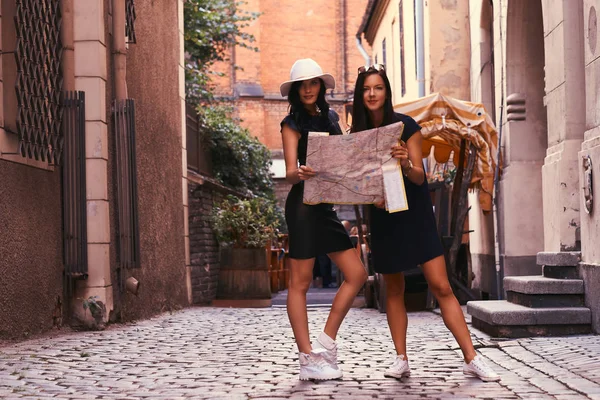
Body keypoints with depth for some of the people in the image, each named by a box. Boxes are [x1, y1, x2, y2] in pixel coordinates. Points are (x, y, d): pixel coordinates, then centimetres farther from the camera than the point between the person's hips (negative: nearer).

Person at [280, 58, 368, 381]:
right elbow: (290, 172, -14)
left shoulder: (329, 118, 15)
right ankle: (307, 360, -1)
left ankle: (325, 344, 9)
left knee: (356, 275, 4)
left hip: (326, 205, 8)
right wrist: (300, 173, -37)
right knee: (300, 282, -4)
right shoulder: (292, 123, -4)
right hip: (303, 204, -8)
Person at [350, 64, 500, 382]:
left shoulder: (406, 126, -8)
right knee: (393, 289, 7)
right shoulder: (358, 134, 2)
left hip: (415, 214, -3)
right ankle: (401, 360, 12)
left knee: (441, 287, -9)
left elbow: (419, 176, -11)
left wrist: (406, 164, -33)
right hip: (384, 217, 3)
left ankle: (471, 359, -8)